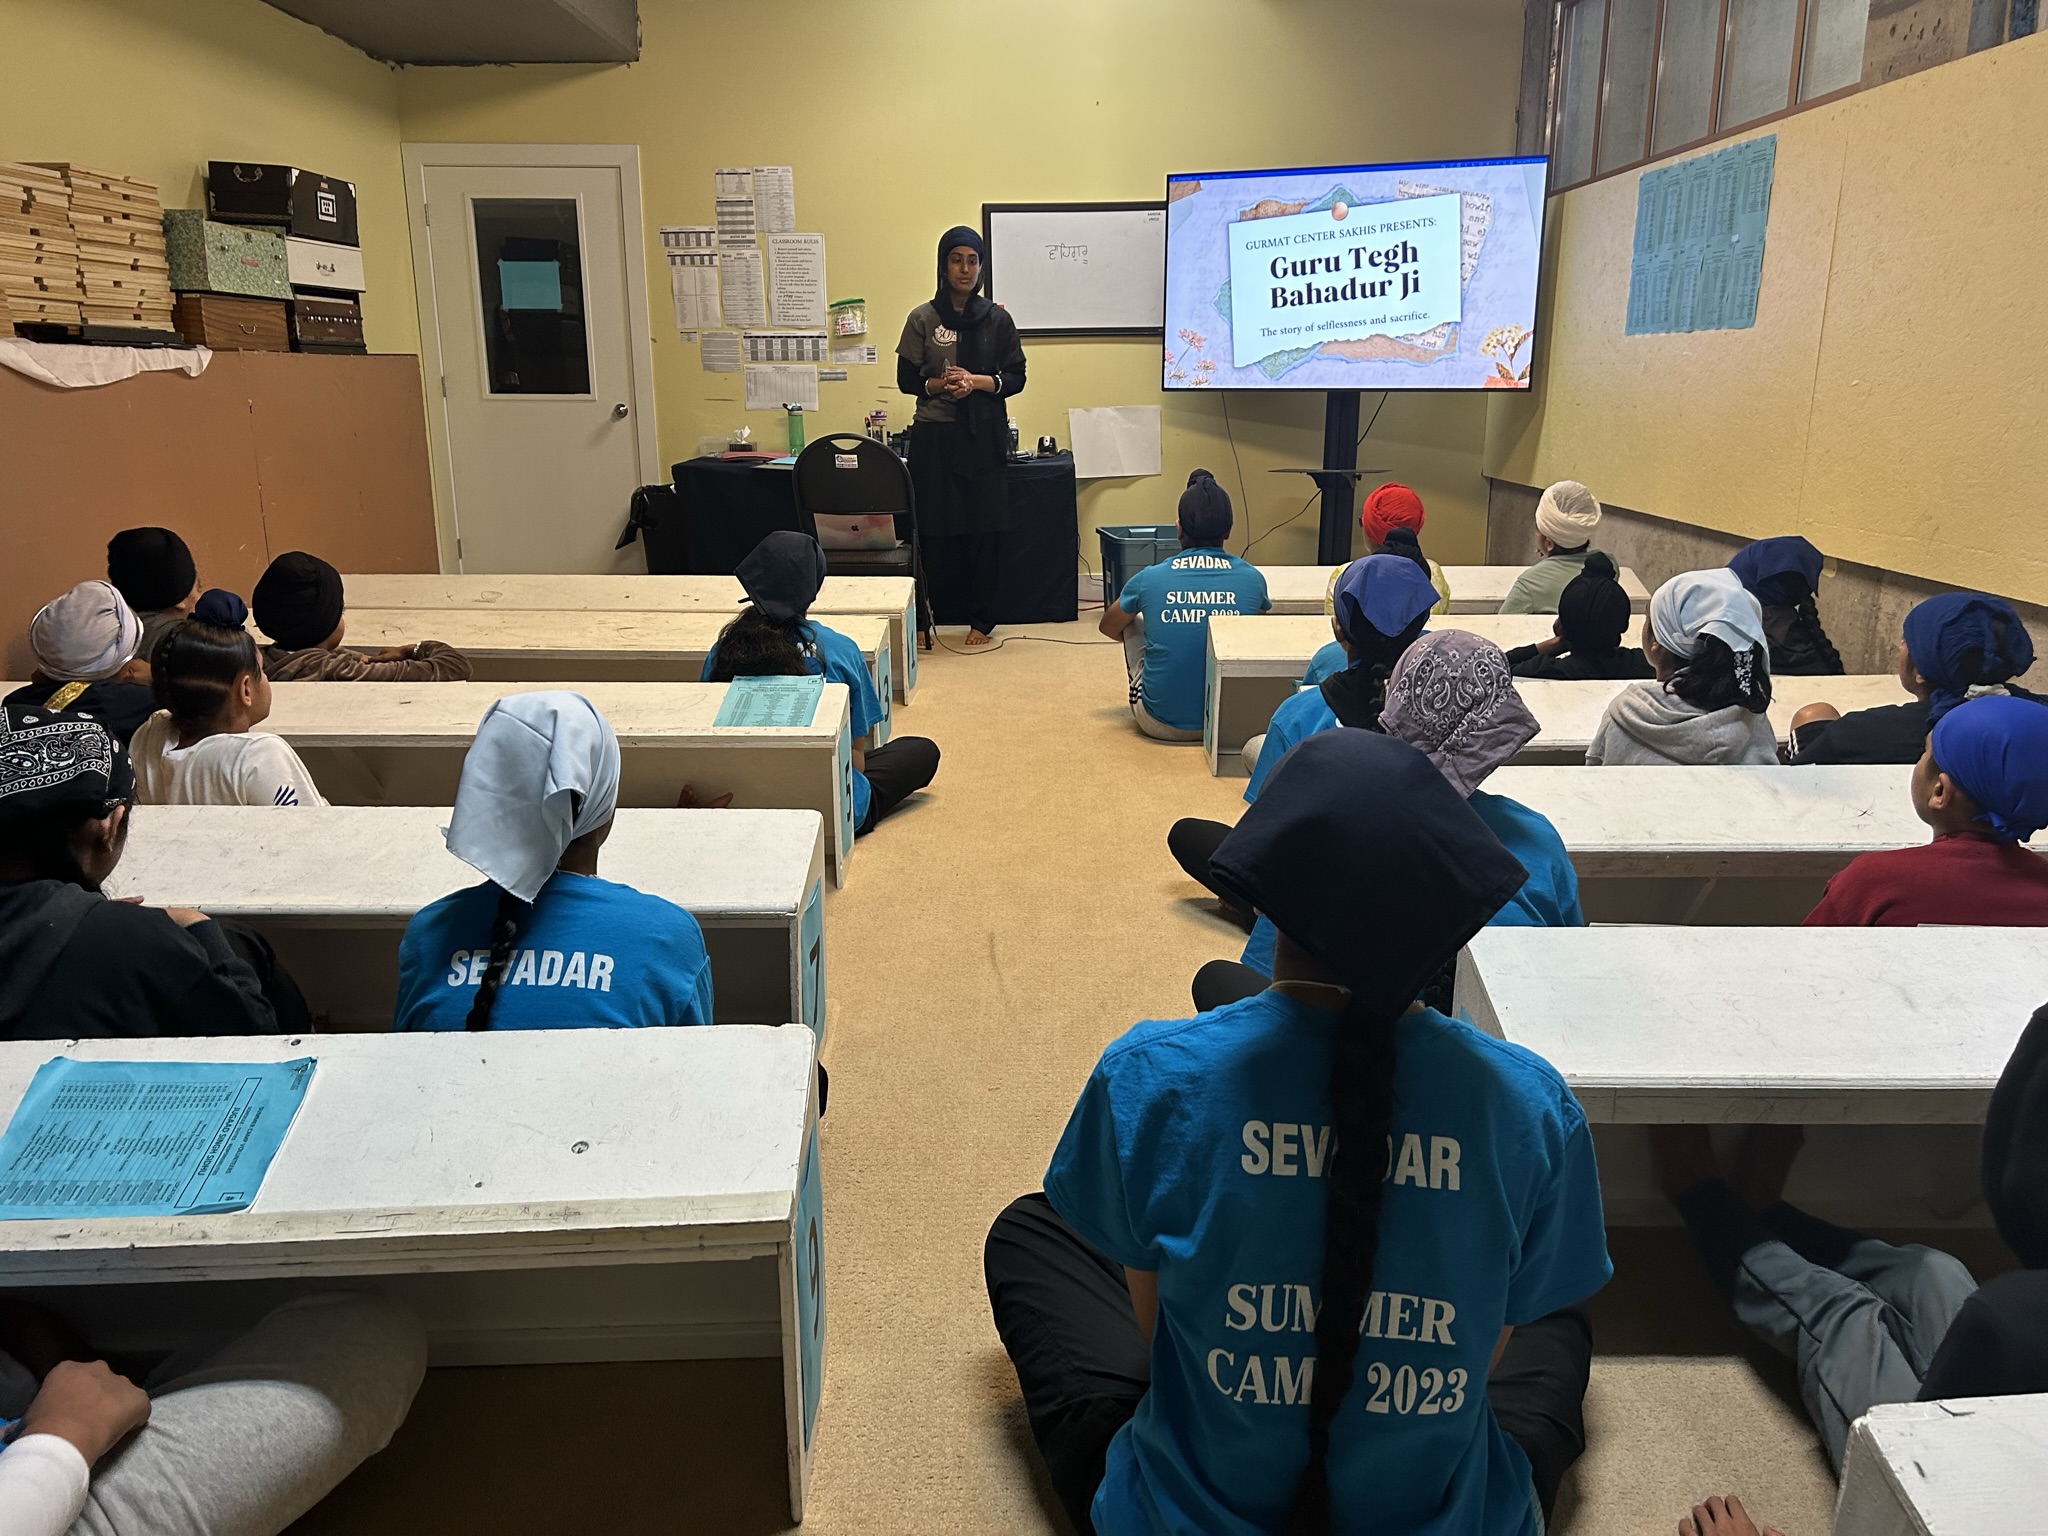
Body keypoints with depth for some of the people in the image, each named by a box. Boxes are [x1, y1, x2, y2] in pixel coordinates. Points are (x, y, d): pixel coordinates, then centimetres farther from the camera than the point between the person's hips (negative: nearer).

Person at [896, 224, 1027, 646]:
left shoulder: (998, 319, 6)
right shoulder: (922, 319, 3)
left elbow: (1016, 377, 5)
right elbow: (906, 379, 3)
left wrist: (978, 382, -12)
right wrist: (940, 384, -15)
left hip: (985, 436, 1)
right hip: (935, 436, -1)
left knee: (986, 530, 1)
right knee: (934, 530, -3)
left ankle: (981, 620, 12)